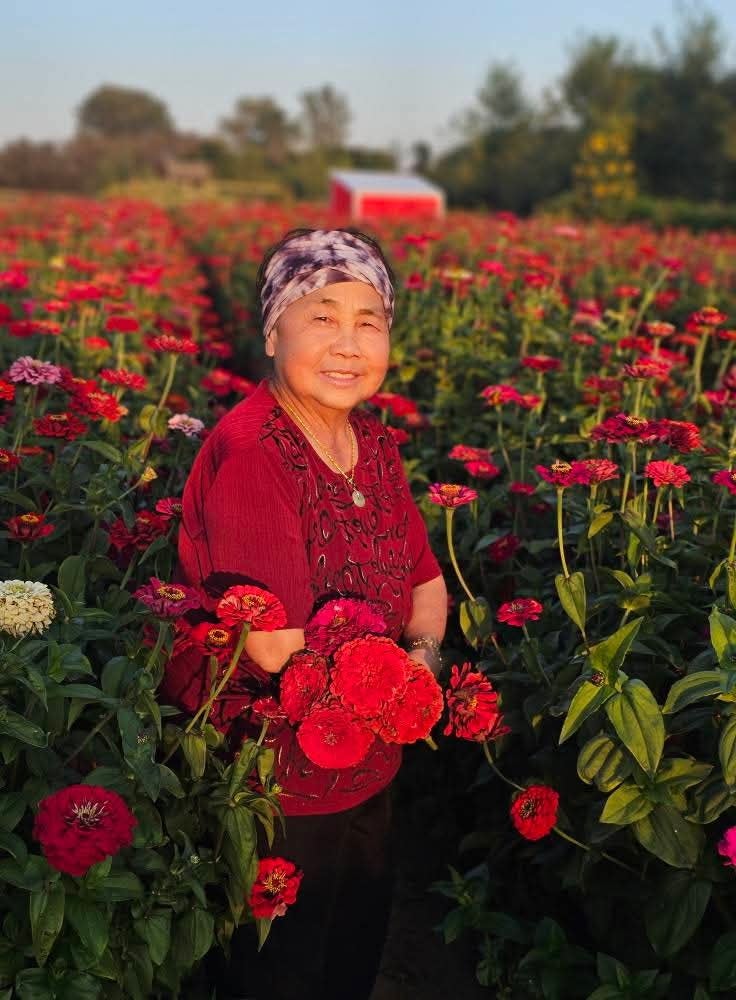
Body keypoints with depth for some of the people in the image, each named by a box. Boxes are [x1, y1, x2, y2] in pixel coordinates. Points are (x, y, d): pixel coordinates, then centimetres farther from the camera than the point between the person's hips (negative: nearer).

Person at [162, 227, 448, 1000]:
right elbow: (277, 647, -29)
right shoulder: (248, 455, -26)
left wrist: (425, 653, -13)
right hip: (276, 788, -7)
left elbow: (426, 580, 7)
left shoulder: (374, 443, -1)